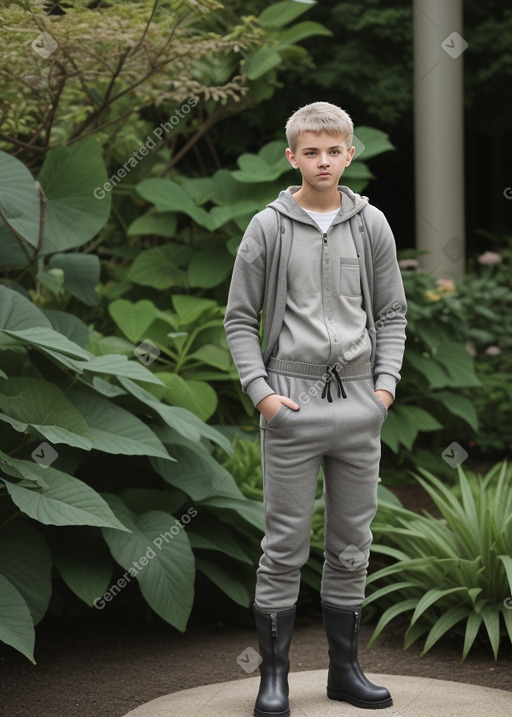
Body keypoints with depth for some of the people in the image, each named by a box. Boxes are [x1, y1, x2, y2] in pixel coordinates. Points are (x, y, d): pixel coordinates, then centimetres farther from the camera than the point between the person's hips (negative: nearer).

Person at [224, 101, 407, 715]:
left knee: (352, 545, 10)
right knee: (285, 545, 0)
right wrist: (260, 390, -9)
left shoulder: (372, 226, 7)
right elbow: (240, 318, 2)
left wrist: (386, 383, -1)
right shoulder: (268, 228, 0)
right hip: (292, 404, -3)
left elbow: (392, 313, 12)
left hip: (359, 406, 3)